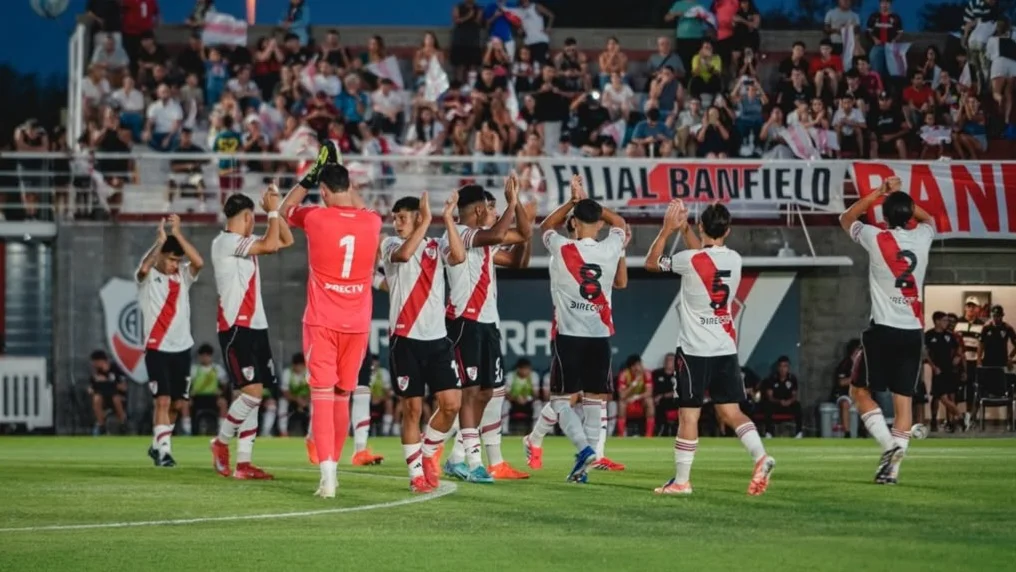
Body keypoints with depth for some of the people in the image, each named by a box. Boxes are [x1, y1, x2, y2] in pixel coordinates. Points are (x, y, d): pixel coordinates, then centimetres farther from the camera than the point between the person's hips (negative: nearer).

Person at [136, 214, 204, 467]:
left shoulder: (183, 275, 6)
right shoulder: (148, 277, -3)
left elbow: (199, 262, -15)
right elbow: (144, 268, -28)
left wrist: (177, 234, -18)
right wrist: (160, 240, -31)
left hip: (182, 348, 4)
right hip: (157, 349, -4)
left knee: (179, 403, 9)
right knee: (163, 400, -14)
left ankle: (157, 444, 28)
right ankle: (164, 451, -14)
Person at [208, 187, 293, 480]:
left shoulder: (245, 243, 16)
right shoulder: (224, 242, -11)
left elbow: (286, 240, 22)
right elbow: (270, 245, -20)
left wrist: (275, 210, 11)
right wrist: (273, 210, -10)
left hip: (256, 327, 9)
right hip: (236, 328, -9)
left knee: (253, 396, 6)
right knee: (251, 392, -16)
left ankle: (243, 463, 7)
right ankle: (222, 442, 3)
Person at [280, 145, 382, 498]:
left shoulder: (315, 218, -8)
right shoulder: (372, 222, 1)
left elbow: (284, 209, 15)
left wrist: (311, 175, 18)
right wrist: (341, 172, 31)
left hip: (322, 323, -3)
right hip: (357, 324, 3)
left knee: (322, 395, -7)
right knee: (342, 396, 15)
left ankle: (327, 473, -20)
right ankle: (333, 467, 24)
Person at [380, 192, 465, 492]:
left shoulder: (435, 246, 9)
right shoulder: (391, 244, 1)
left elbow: (459, 256, -12)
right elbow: (404, 254, -23)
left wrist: (448, 219, -16)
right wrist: (426, 220, -23)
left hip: (437, 337, 3)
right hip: (405, 338, -3)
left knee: (451, 402, -5)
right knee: (412, 408, -1)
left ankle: (429, 452, 19)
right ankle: (416, 473, 8)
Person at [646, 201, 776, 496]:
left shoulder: (689, 260, -14)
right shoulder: (734, 260, 4)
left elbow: (651, 262, 3)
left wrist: (667, 230, 9)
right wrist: (684, 228, 24)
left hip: (695, 349, -5)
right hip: (726, 348, 5)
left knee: (688, 415, 2)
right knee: (730, 411, 7)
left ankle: (681, 480, 6)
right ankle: (760, 456, -15)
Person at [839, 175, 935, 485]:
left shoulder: (877, 239, -5)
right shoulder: (922, 238, 4)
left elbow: (846, 219, 15)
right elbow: (928, 218, 31)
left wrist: (878, 193, 15)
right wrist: (900, 196, 25)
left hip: (883, 330, -3)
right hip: (913, 331, 4)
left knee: (860, 391, 8)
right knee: (903, 399, 4)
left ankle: (889, 443, -11)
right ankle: (893, 466, -2)